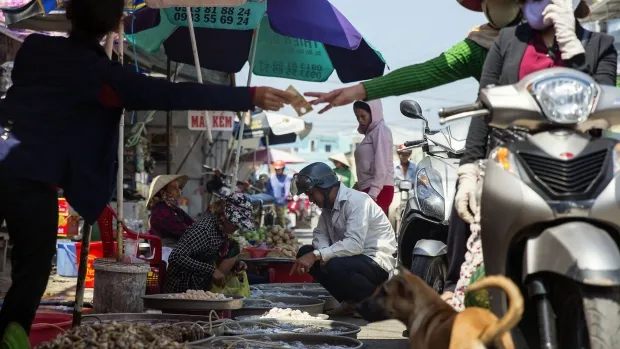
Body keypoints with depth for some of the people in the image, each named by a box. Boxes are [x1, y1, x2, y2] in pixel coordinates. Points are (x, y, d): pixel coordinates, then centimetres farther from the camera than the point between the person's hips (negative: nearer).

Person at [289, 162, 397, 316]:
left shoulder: (357, 201, -20)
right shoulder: (329, 205, 9)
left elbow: (354, 244, -30)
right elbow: (320, 234, 6)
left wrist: (317, 255, -33)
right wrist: (322, 255, -17)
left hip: (378, 263, -9)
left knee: (334, 266, -35)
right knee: (305, 253, 1)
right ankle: (352, 301, 3)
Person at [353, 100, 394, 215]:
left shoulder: (380, 130, -4)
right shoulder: (371, 133, 24)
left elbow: (381, 166, -15)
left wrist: (373, 193, -22)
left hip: (379, 190, -9)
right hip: (370, 189, 9)